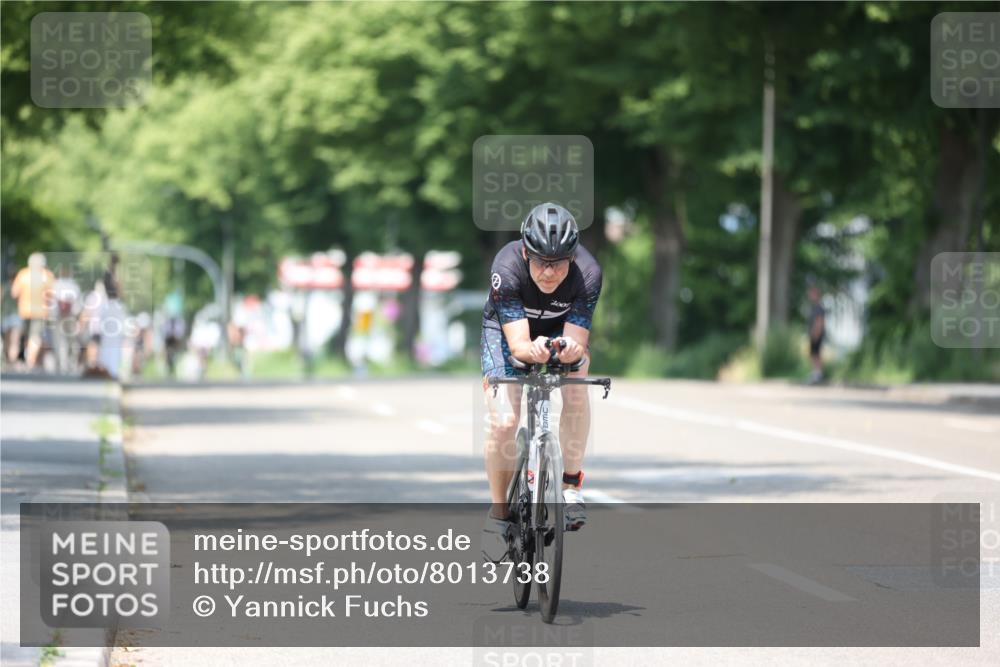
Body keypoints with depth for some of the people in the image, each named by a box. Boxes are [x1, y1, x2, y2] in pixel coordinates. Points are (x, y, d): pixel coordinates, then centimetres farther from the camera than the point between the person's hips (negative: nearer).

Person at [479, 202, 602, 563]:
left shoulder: (587, 272, -33)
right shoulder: (507, 267, -37)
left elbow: (577, 341, -33)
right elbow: (517, 343, -39)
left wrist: (571, 349, -56)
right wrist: (532, 350, -62)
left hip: (561, 330, 1)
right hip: (506, 329, -1)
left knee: (577, 385, -29)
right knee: (504, 422, -17)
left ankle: (571, 484, -13)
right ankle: (498, 513, 4)